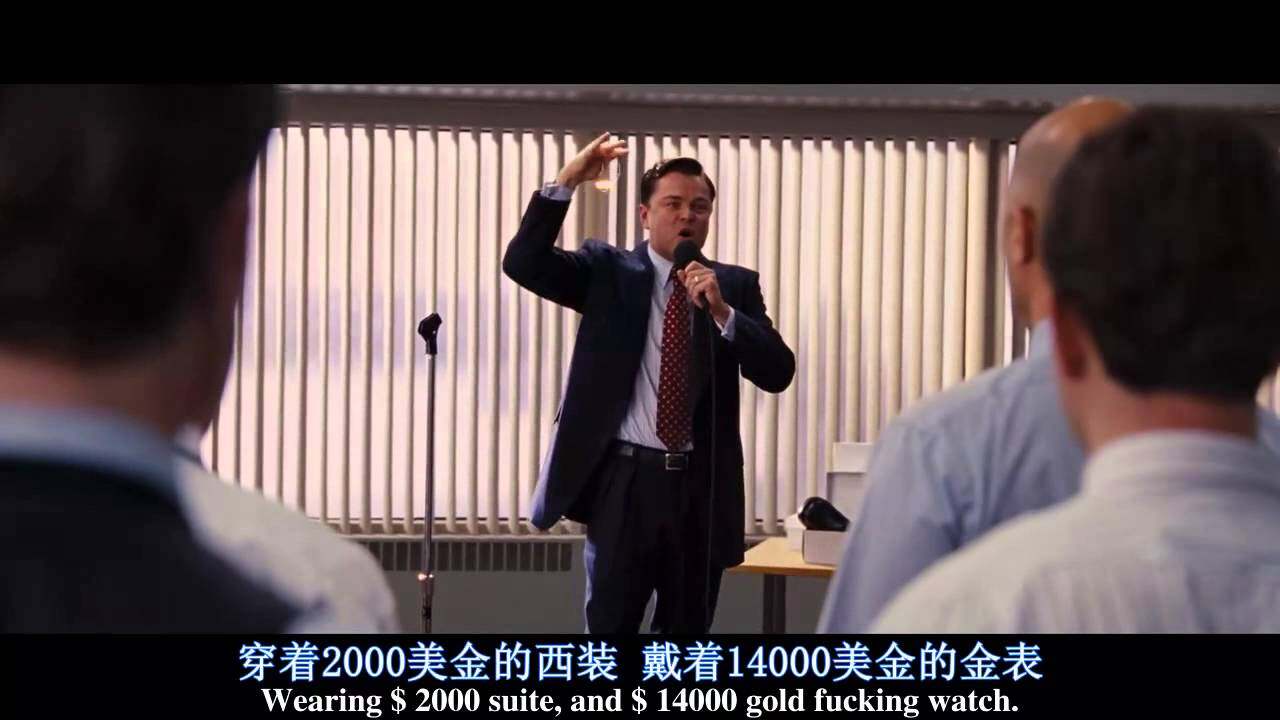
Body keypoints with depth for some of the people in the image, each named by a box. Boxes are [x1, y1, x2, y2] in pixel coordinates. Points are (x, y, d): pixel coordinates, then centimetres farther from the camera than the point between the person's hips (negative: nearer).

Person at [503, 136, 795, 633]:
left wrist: (722, 311, -18)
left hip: (702, 483, 2)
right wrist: (567, 182, -20)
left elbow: (778, 373, -4)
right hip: (627, 477, -2)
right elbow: (523, 263, -11)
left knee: (688, 629, 12)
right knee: (610, 625, 4)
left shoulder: (735, 285, 6)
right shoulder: (608, 271, 3)